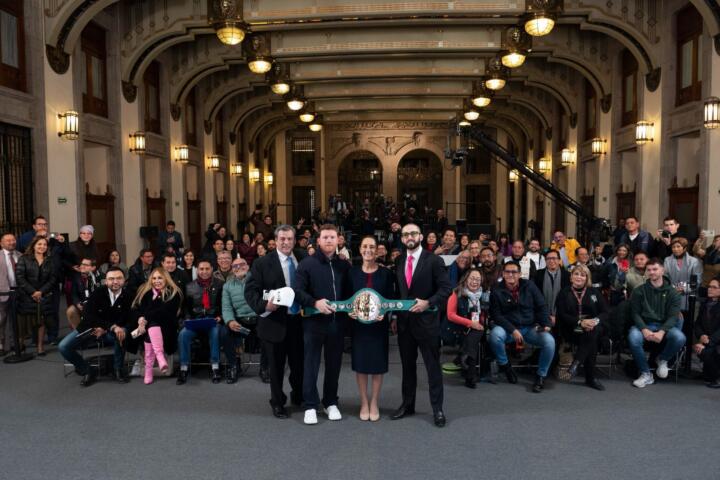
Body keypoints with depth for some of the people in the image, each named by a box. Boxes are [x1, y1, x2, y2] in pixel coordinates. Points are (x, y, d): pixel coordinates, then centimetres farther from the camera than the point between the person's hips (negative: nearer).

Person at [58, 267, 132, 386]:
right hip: (89, 328, 1)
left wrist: (105, 329, -21)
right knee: (63, 347, -17)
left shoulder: (127, 297, -10)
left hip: (109, 332, -1)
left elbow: (126, 321, -8)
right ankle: (88, 371, 4)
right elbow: (88, 316, -25)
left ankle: (118, 369, -11)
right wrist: (112, 326, -36)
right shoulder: (97, 293, -15)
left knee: (121, 334, -34)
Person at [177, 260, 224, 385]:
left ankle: (215, 368, -27)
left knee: (215, 333, -35)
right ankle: (184, 369, -18)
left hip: (213, 319, -2)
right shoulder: (190, 287, 13)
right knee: (183, 334, -27)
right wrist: (188, 319, -4)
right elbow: (186, 307, 13)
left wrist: (220, 316, -8)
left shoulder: (219, 284, 8)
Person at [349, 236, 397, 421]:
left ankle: (374, 403, 21)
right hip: (358, 324, 1)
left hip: (378, 325, -1)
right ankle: (364, 402, 22)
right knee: (360, 363, 7)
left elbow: (391, 299, 0)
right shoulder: (353, 272, 1)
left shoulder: (386, 273, -2)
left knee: (377, 364, 6)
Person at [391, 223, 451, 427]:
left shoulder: (434, 260, -7)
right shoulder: (399, 262, 9)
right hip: (404, 322, 5)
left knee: (433, 366, 3)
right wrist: (395, 317, 11)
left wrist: (428, 303, -22)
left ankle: (437, 408, 13)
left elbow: (446, 288, -10)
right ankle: (407, 404, 27)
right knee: (407, 365, 14)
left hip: (426, 321, -5)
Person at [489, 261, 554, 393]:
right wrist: (512, 330, -19)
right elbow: (496, 315, -7)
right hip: (508, 328, -1)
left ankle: (541, 376, -4)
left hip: (531, 327, 2)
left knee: (549, 341, -27)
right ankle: (505, 365, -6)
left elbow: (541, 306, 5)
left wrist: (546, 324, -10)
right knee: (495, 334, -35)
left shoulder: (529, 286, 2)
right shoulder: (497, 291, -4)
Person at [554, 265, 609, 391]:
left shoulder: (594, 292, 15)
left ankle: (577, 362, -33)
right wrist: (580, 322, -19)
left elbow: (605, 312, 6)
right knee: (591, 341, -31)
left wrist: (595, 321, -17)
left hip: (593, 326, 2)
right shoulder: (564, 293, 10)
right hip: (572, 330, -1)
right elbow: (562, 315, -3)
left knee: (593, 332, -35)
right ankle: (590, 378, -26)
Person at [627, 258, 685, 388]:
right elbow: (635, 313, 1)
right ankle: (646, 374, -14)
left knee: (680, 338, -31)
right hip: (644, 324, 0)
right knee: (633, 338, -34)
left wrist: (662, 332, -21)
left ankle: (663, 359, 4)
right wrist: (644, 329, -18)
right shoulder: (639, 291, 4)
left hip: (664, 325, 1)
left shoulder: (672, 292, 4)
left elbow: (673, 316, -3)